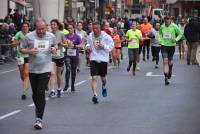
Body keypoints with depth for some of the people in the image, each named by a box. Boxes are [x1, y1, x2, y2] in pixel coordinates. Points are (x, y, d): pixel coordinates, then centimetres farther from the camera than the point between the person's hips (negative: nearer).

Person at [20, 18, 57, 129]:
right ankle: (38, 109, 37)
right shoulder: (29, 36, -3)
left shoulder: (51, 36, 2)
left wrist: (54, 50, -5)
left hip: (45, 69, -2)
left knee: (41, 93, -11)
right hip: (33, 69, 2)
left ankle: (39, 119, -9)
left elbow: (54, 46, 19)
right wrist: (29, 51, -15)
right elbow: (21, 49, 5)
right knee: (35, 94, 11)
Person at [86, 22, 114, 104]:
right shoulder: (90, 36, 1)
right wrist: (87, 47, -2)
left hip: (103, 59, -1)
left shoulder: (106, 36, -10)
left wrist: (104, 46, -21)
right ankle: (95, 95, -11)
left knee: (103, 77, 16)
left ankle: (104, 87, 50)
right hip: (93, 59, 1)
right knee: (94, 77, -11)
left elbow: (111, 46, -5)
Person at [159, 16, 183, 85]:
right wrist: (160, 40, 2)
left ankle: (170, 71, 43)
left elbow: (180, 34, 3)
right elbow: (160, 33, 20)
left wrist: (176, 39, -14)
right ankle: (166, 77, -10)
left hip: (171, 46, -1)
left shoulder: (174, 26, -7)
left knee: (170, 61, 10)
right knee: (165, 61, -9)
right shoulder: (162, 27, 1)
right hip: (164, 46, 1)